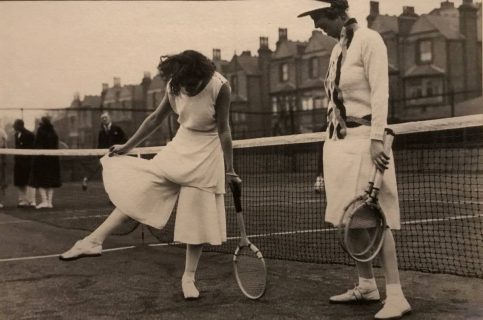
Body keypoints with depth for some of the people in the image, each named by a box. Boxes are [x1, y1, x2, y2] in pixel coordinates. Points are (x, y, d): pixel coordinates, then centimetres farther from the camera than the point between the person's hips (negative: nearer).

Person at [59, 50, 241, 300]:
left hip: (206, 155, -4)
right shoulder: (175, 85, -7)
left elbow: (223, 130, -13)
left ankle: (188, 277, 14)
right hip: (180, 148, 4)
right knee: (138, 188, -9)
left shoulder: (219, 86, -19)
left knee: (197, 218, 0)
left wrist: (229, 169, -10)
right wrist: (127, 147, 10)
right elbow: (155, 119, 5)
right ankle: (95, 240, -9)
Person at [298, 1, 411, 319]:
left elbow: (380, 93, -15)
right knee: (350, 219, 9)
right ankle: (367, 286, 20)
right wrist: (332, 140, 17)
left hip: (362, 140, -8)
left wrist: (377, 139, -22)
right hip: (338, 142, 8)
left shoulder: (368, 40, -8)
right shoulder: (338, 48, 16)